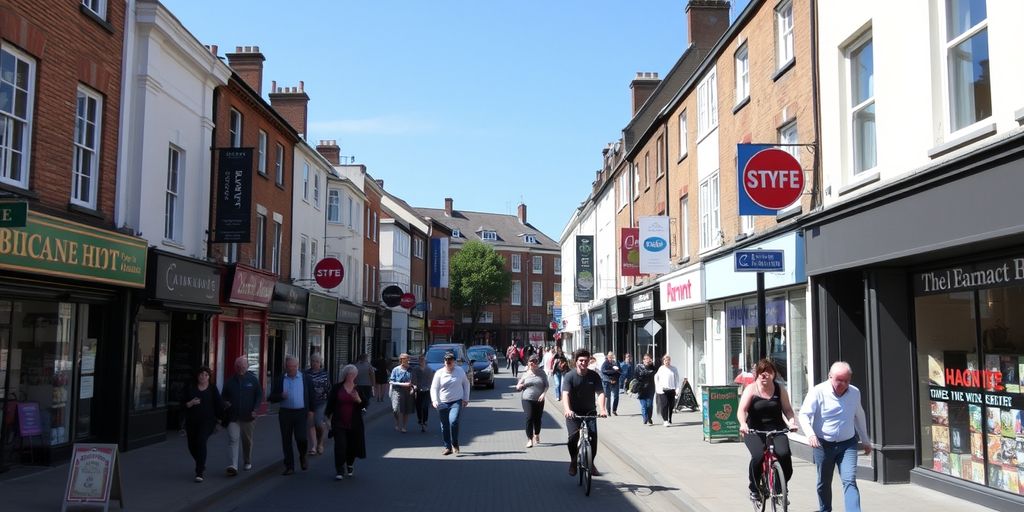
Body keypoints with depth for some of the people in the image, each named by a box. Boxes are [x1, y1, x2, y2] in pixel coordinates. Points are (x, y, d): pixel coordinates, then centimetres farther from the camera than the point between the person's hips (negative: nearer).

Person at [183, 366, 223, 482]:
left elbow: (219, 404, 6)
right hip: (192, 421, 3)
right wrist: (191, 403, -14)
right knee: (192, 446, 9)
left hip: (207, 421, -3)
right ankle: (202, 466, 37)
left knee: (201, 442, -19)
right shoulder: (191, 388, 7)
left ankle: (200, 473, -17)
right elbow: (184, 404, 5)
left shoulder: (212, 388, 3)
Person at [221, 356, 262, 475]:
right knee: (233, 440, -12)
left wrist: (255, 409, -8)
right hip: (233, 417, 0)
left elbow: (259, 395, 3)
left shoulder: (253, 380, 1)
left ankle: (247, 462, 32)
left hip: (248, 417, 0)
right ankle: (232, 466, -20)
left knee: (247, 441, 13)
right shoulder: (230, 381, 5)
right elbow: (223, 396, 16)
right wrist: (225, 402, -6)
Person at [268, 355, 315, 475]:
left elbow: (311, 396, 9)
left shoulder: (305, 379, 4)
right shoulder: (279, 380, 5)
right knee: (286, 441, 4)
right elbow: (272, 397, 4)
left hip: (301, 413, -2)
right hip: (285, 413, 2)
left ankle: (303, 457, 19)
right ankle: (289, 466, 14)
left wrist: (311, 410, 2)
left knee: (301, 438, -11)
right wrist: (281, 396, -16)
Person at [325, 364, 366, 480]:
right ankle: (339, 471, -3)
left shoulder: (359, 389, 5)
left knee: (352, 446, 9)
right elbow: (330, 403, 5)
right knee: (340, 446, -10)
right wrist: (328, 417, 2)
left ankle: (350, 466, 34)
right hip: (339, 422, -2)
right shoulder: (337, 388, 1)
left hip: (354, 423, 2)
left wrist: (359, 400, -17)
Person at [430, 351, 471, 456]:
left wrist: (466, 398, 8)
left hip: (457, 402, -1)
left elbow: (466, 384, 14)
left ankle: (455, 444, -4)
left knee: (453, 421, -21)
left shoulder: (460, 371, 3)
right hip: (443, 403, 1)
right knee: (445, 426, 5)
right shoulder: (439, 373, 0)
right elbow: (434, 388, -1)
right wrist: (434, 400, -17)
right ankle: (447, 447, 18)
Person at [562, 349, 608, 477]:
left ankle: (591, 463, 5)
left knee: (593, 435, -14)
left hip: (590, 411, 2)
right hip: (573, 412, -2)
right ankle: (573, 461, 9)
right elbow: (565, 394, -24)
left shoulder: (594, 376, -4)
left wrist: (602, 409, -32)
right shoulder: (570, 376, -11)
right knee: (573, 436, -17)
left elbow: (600, 393, -13)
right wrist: (567, 410, -42)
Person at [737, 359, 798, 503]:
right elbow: (741, 410, -15)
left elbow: (787, 409, 3)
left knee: (784, 454, -23)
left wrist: (792, 422, -18)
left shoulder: (779, 388, 5)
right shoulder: (751, 389, -5)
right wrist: (743, 424, -34)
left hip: (777, 429, 2)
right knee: (758, 456, -27)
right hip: (754, 431, -2)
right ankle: (754, 489, 0)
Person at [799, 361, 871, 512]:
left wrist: (865, 440, 25)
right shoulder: (818, 392, -12)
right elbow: (804, 414, -14)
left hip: (847, 444, 2)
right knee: (824, 483, 13)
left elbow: (859, 416, 18)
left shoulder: (855, 393, 2)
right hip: (823, 444, -2)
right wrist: (810, 434, -31)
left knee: (850, 481, -13)